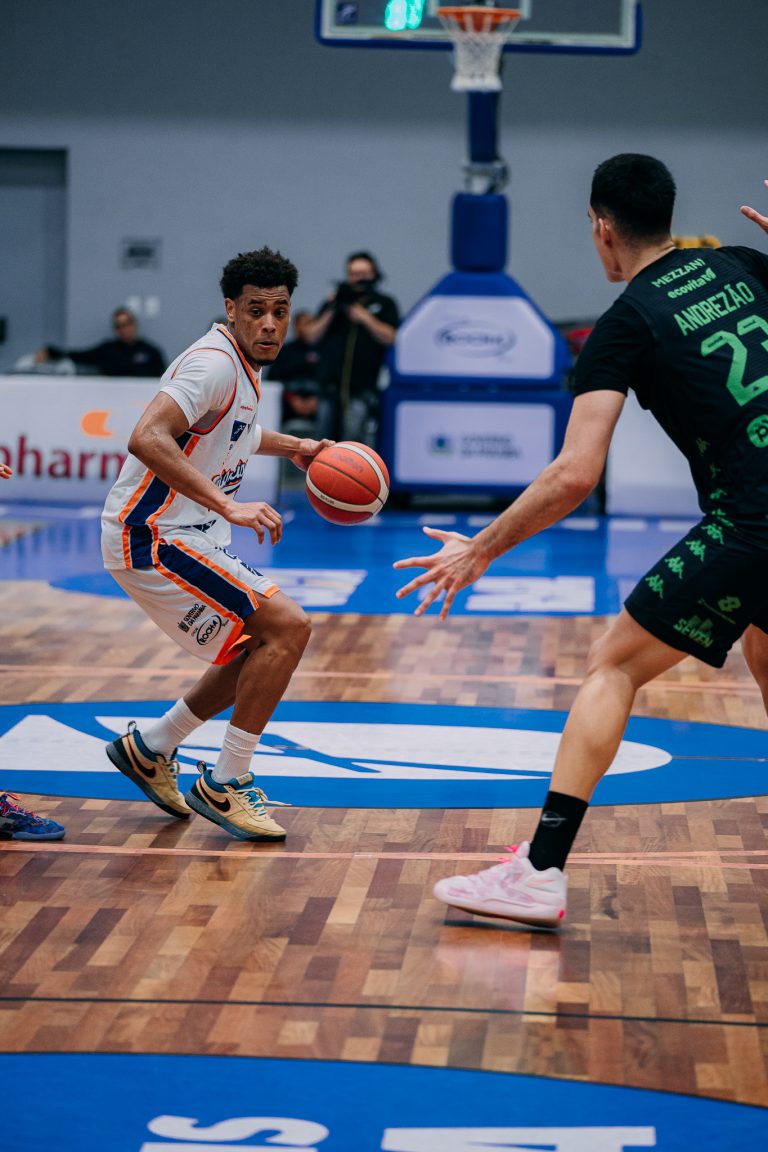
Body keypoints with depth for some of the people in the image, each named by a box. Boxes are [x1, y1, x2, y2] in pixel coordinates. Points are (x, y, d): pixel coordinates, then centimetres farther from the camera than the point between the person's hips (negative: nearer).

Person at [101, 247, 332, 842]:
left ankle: (150, 748, 27)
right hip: (152, 537, -10)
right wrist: (228, 506, -37)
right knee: (287, 626, -16)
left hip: (186, 535, 10)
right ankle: (225, 785, -7)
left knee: (262, 648, 17)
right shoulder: (214, 363, -20)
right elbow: (146, 438, -35)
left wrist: (293, 446, 23)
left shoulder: (243, 366, 11)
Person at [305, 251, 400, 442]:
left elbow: (390, 337, -3)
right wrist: (331, 312, -1)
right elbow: (312, 336, 11)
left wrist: (365, 318, -11)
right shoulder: (335, 301, 17)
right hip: (331, 384, 4)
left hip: (362, 389, -3)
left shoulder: (384, 304, 10)